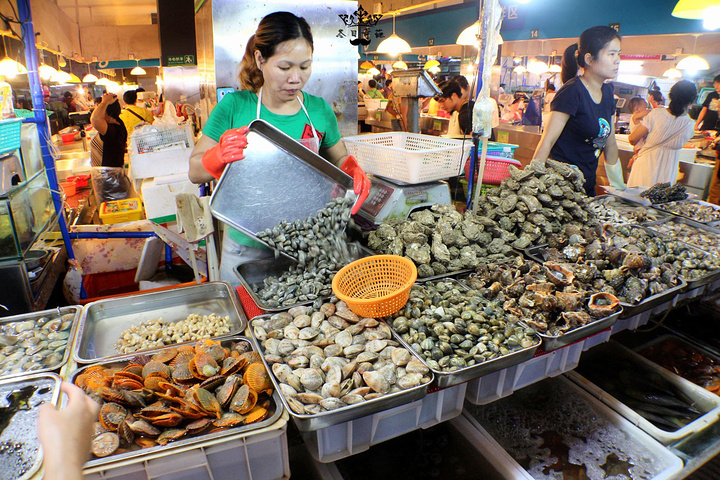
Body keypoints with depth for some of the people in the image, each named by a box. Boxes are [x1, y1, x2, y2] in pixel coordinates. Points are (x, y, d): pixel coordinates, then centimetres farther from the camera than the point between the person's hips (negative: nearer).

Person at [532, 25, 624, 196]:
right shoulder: (571, 91, -13)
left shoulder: (607, 92, 11)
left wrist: (618, 187, 21)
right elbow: (547, 142, -18)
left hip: (587, 185, 8)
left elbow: (610, 143, 18)